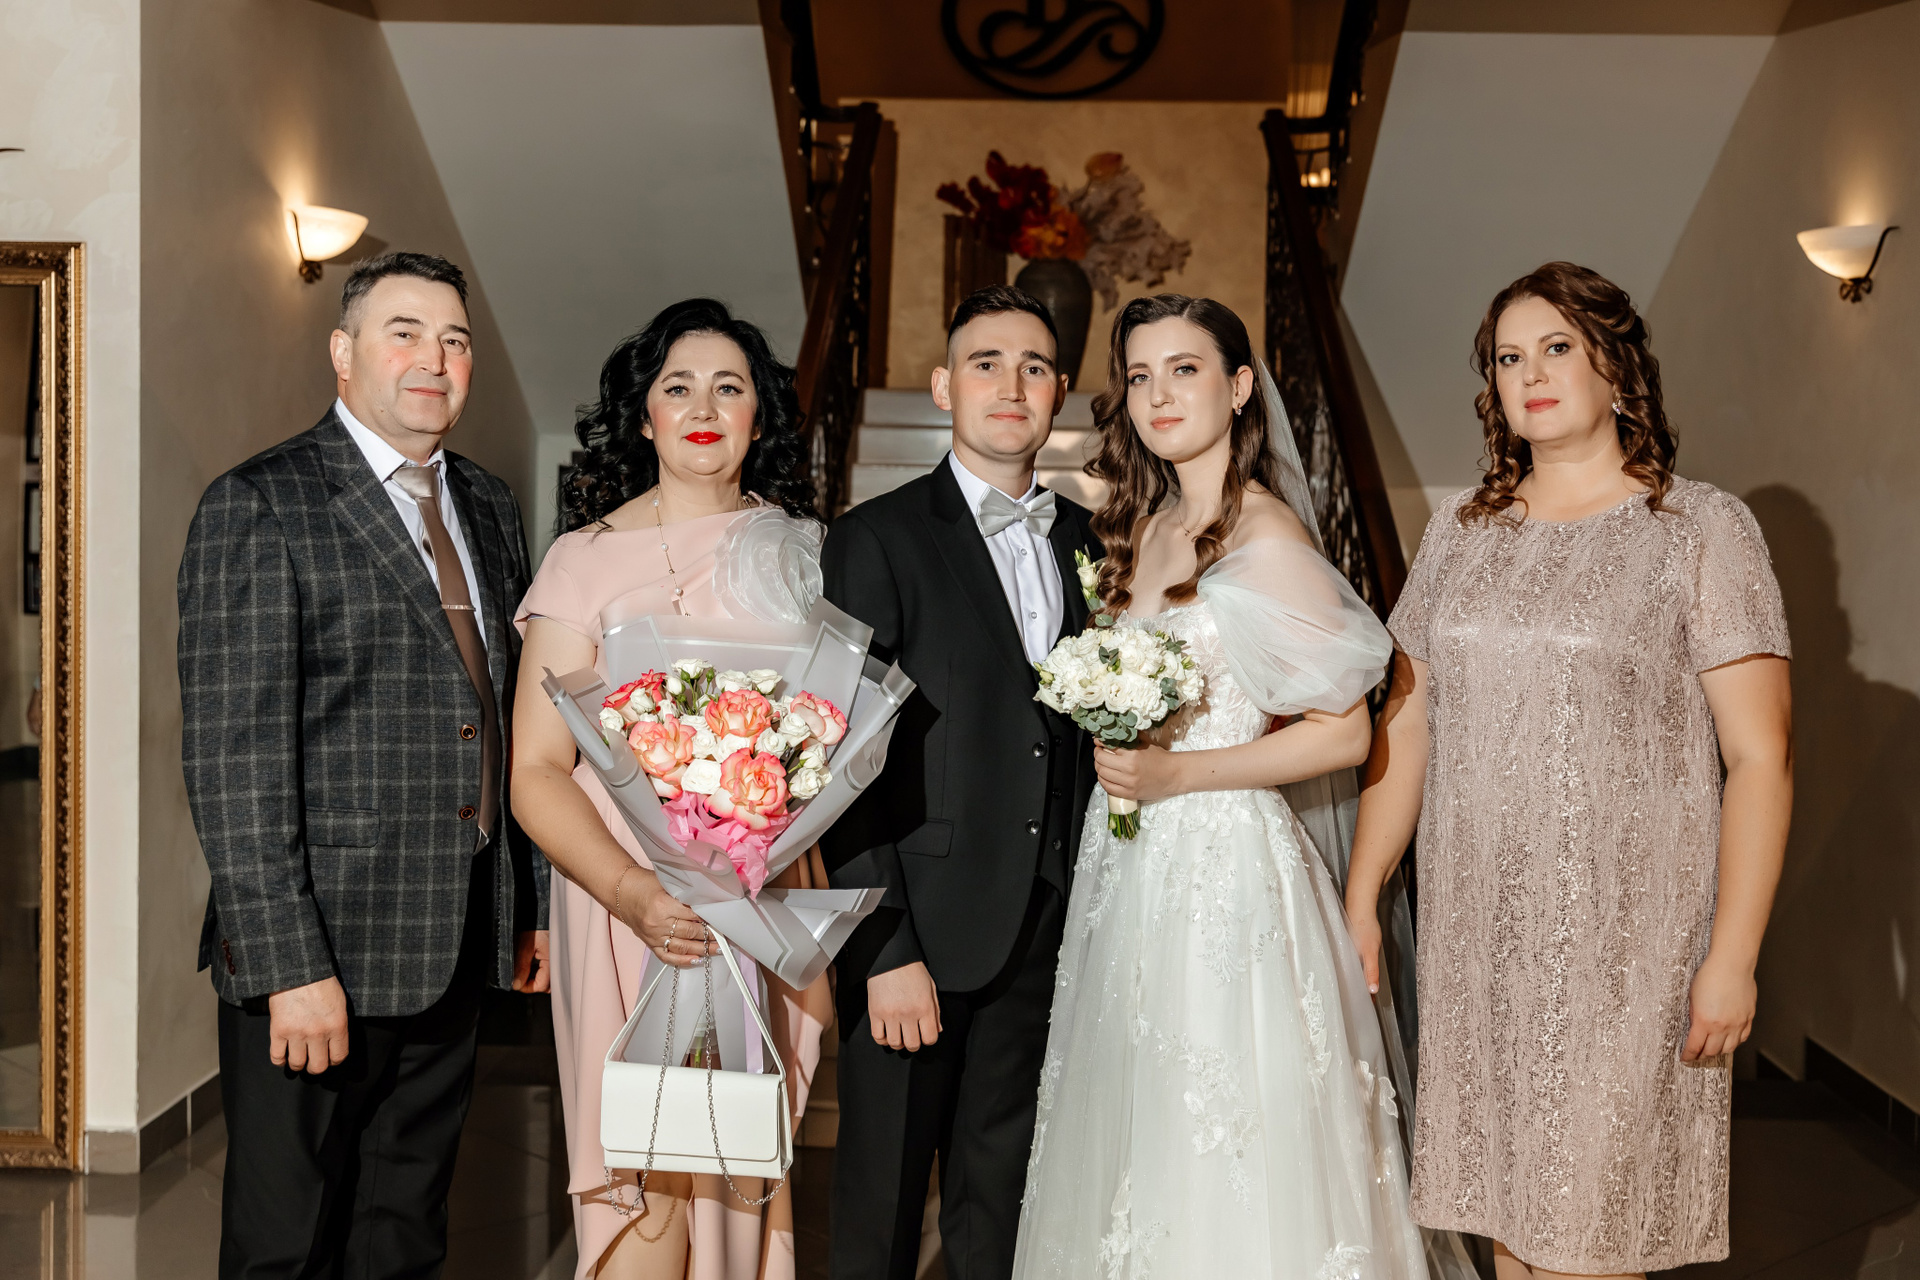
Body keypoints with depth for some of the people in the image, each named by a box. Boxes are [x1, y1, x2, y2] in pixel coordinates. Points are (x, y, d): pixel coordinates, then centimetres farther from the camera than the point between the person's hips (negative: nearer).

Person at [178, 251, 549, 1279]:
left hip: (456, 951, 6)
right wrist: (289, 964, -20)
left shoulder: (489, 508, 12)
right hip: (320, 955, -6)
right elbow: (232, 757, -15)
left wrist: (535, 905, 13)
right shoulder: (259, 507, -9)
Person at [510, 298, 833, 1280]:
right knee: (652, 1181, -4)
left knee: (749, 1171, 10)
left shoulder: (799, 556, 7)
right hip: (630, 904, -3)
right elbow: (537, 772, -7)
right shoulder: (589, 557, -3)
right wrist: (634, 892, -23)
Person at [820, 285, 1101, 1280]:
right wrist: (886, 948, -15)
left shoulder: (1087, 541, 10)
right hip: (920, 934, -4)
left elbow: (1090, 729, 14)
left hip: (1048, 935, 5)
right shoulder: (878, 538, -5)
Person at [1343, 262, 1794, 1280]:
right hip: (1474, 929, 4)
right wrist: (1359, 896, 10)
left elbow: (1759, 759, -7)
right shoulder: (1461, 529, 9)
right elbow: (1406, 725, 12)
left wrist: (1732, 957, -12)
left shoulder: (1703, 528, -4)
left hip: (1625, 937, -4)